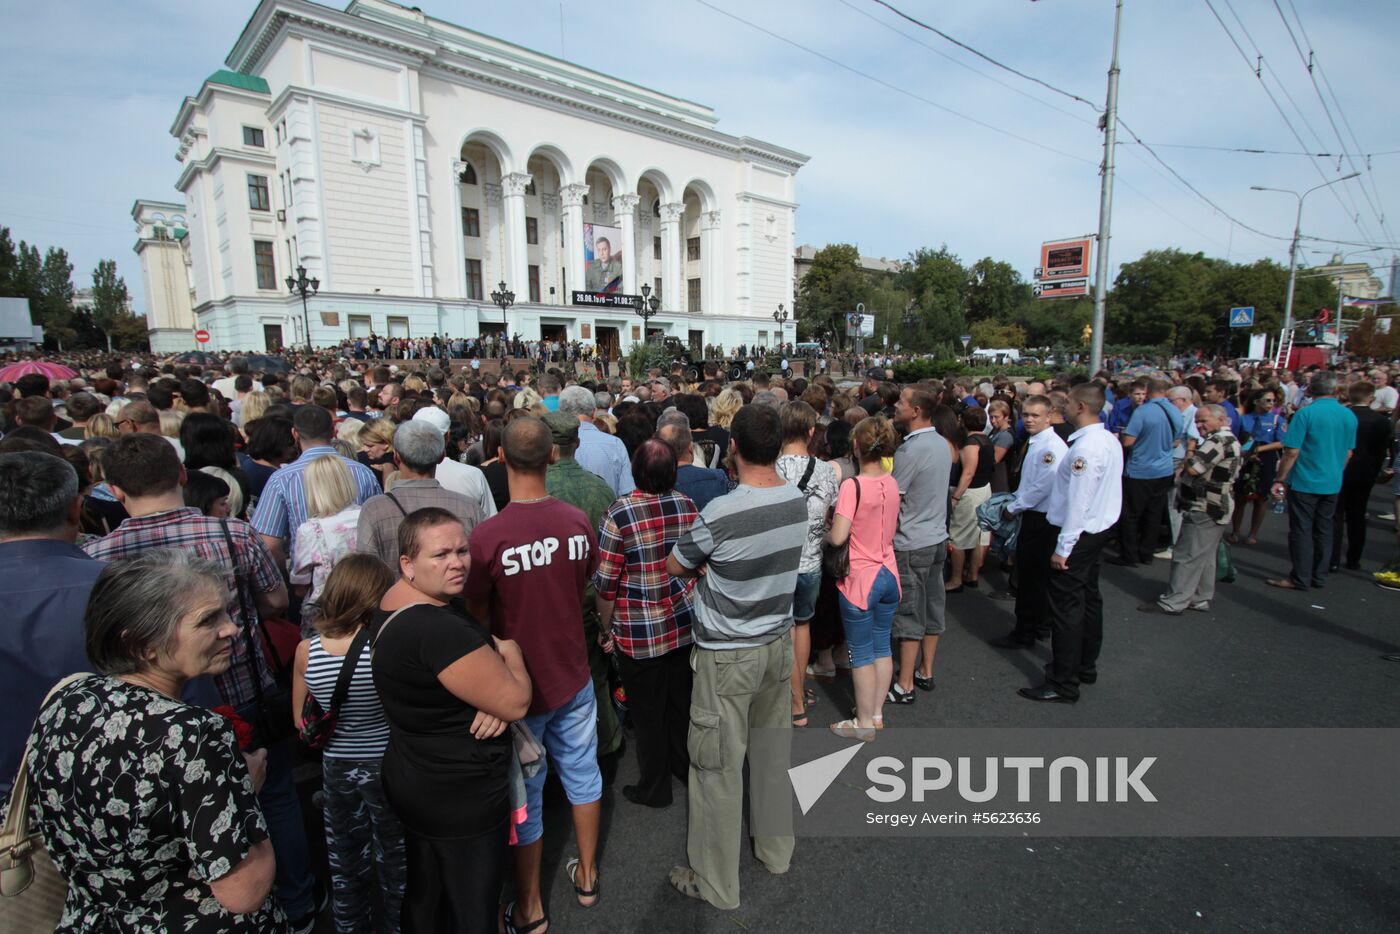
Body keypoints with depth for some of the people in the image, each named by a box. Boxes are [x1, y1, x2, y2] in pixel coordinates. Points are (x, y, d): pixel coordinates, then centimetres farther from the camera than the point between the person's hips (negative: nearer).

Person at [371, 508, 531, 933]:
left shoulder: (399, 602, 0)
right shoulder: (437, 628, -31)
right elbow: (516, 702, -25)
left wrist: (496, 692, -12)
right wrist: (509, 649, -7)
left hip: (414, 783, 10)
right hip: (462, 799, -10)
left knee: (423, 898, 27)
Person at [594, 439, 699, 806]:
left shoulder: (619, 514, -20)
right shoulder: (686, 505, -5)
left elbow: (606, 582, -15)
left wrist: (606, 629, -1)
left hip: (640, 634, -4)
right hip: (685, 623, 5)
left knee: (648, 713, 13)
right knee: (683, 701, 23)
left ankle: (655, 788, 30)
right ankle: (686, 765, 42)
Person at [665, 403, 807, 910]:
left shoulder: (720, 514, -26)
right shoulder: (798, 500, -6)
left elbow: (674, 566, -8)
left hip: (727, 655, -6)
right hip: (779, 643, 7)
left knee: (719, 766, 9)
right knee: (772, 750, 22)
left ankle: (716, 882, 27)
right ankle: (776, 849, 43)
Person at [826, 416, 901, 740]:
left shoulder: (853, 485, -21)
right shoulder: (892, 483, 0)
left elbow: (838, 537, -24)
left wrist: (826, 533, -4)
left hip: (861, 578, -7)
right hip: (889, 574, 7)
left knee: (861, 653, 7)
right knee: (882, 646, 17)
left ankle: (864, 722, 19)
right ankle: (877, 713, 31)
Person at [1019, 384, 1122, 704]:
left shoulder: (1085, 447, -23)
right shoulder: (1111, 441, 8)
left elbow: (1078, 501, -24)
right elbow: (1104, 490, 13)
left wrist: (1063, 547, -20)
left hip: (1079, 534, -10)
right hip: (1099, 529, 10)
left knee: (1067, 606, -3)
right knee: (1089, 597, 19)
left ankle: (1063, 684, 5)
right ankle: (1086, 666, 34)